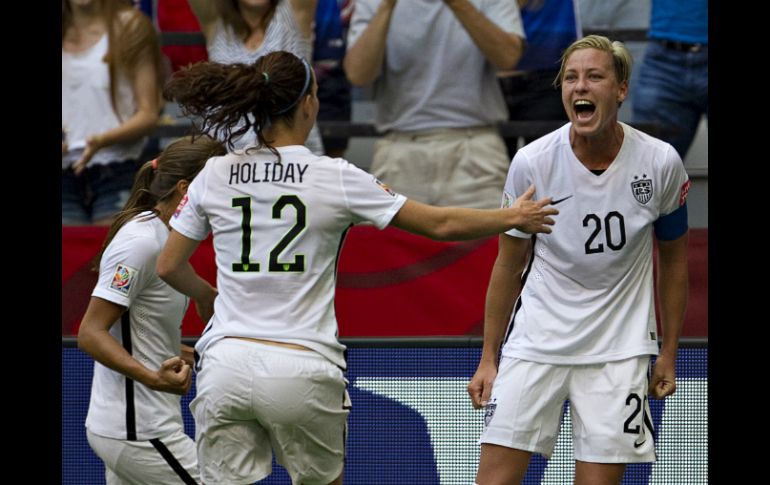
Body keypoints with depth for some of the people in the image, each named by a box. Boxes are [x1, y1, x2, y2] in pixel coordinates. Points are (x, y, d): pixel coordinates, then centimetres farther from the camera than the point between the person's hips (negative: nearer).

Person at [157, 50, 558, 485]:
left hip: (226, 364, 2)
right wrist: (514, 217, 20)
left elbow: (169, 266, 14)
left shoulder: (214, 176, 5)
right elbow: (440, 224, 4)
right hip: (301, 370, -1)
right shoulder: (335, 178, -3)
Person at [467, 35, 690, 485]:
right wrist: (488, 358, 5)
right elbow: (508, 266, 4)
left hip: (618, 346, 0)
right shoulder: (531, 163, -7)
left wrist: (668, 354, 9)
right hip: (536, 342, 0)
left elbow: (674, 262, 8)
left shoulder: (661, 163, -6)